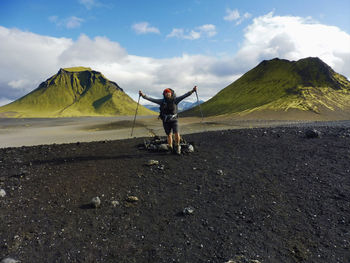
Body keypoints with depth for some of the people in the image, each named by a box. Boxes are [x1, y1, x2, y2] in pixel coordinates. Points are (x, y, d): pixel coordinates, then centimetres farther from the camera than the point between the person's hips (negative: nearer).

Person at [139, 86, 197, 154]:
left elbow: (184, 96, -14)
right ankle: (170, 148, 34)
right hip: (166, 121, 1)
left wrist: (192, 91, -24)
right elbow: (152, 99, -6)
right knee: (169, 135, 12)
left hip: (174, 120, -1)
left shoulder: (175, 100, -7)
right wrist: (143, 95, -15)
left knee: (177, 134, -15)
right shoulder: (162, 101, -5)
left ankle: (177, 146, 12)